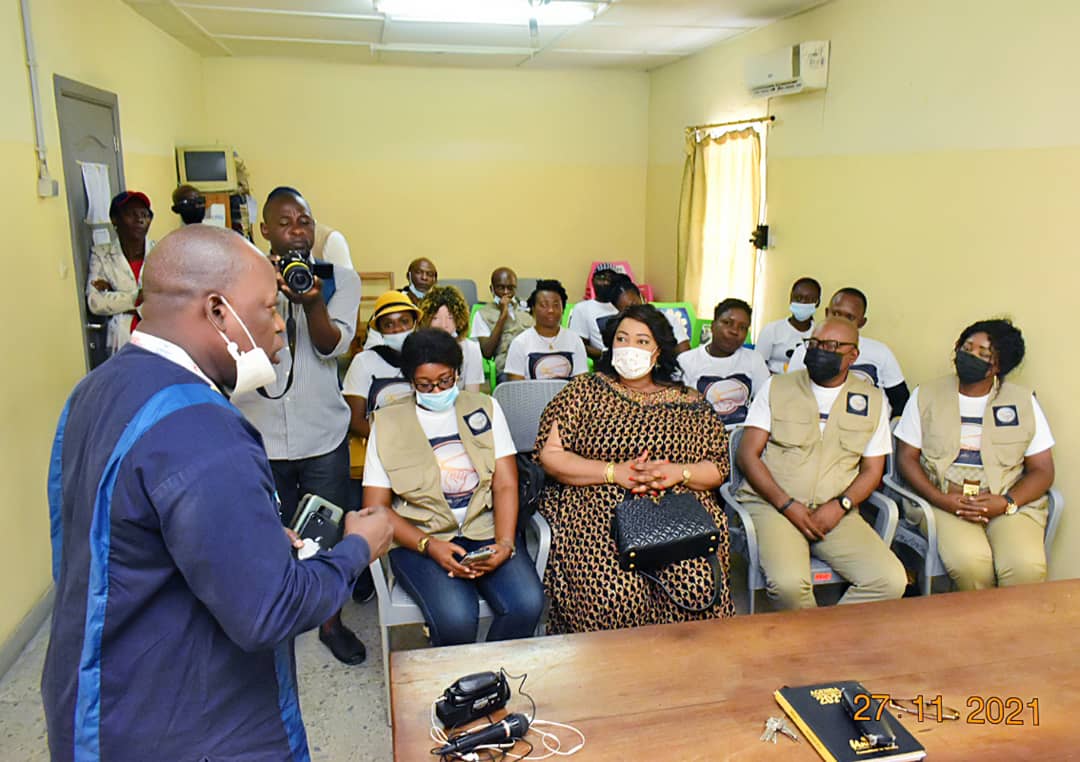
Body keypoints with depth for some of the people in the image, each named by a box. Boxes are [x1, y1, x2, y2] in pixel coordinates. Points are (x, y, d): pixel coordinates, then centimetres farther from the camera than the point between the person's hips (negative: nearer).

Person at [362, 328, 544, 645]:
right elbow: (375, 508, 0)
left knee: (527, 604, -24)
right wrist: (429, 545, -14)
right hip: (420, 538, -2)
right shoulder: (387, 423, 6)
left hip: (486, 528, 2)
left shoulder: (485, 408, 11)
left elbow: (506, 485, 4)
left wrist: (505, 543, -13)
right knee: (456, 616, -30)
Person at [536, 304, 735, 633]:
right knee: (613, 592, -30)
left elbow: (718, 468, 13)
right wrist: (614, 473, -10)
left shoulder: (687, 403, 17)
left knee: (698, 586, -27)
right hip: (595, 508, -1)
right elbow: (549, 455, 1)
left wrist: (677, 473, -8)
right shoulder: (583, 391, 12)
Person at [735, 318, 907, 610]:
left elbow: (872, 470, 13)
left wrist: (840, 506, -7)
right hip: (773, 505, -2)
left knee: (891, 581, -19)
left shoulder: (872, 400, 12)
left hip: (835, 512, 3)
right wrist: (788, 505, -11)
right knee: (789, 583, -29)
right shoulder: (777, 388, 6)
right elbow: (748, 454, 1)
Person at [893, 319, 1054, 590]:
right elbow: (906, 457, 4)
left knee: (1027, 567, -28)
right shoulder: (926, 395, 9)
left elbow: (1042, 470, 8)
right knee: (969, 562, -30)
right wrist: (941, 500, -12)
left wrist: (1006, 503, -11)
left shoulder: (1023, 402, 11)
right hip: (942, 500, -1)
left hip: (1010, 503, 1)